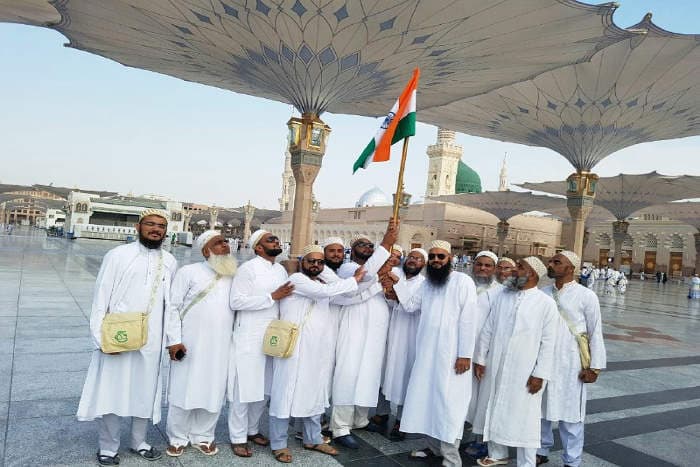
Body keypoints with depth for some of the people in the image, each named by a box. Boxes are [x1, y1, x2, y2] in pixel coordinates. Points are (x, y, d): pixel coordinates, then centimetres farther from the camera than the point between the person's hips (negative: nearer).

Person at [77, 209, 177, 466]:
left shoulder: (169, 261, 4)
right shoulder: (118, 255, -5)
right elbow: (101, 298, -5)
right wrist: (102, 337, -11)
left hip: (150, 340, 3)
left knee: (145, 392, 13)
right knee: (110, 391, 7)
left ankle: (139, 441, 31)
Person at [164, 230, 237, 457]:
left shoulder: (233, 276, 9)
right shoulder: (189, 272, -3)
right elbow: (173, 307, -5)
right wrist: (174, 340, -10)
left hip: (220, 346, 4)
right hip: (190, 345, -3)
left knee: (213, 392, 9)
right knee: (184, 389, 5)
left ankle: (202, 436, 26)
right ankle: (177, 438, 23)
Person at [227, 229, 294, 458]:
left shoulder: (281, 270, 10)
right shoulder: (248, 268, -11)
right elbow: (236, 302, -19)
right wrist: (272, 297, -19)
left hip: (272, 338, 7)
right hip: (249, 339, -6)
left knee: (263, 388, 14)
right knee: (244, 388, 3)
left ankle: (253, 429, 31)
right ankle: (238, 437, 17)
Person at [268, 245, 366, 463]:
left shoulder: (322, 285, 16)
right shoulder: (297, 279, -11)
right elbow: (326, 291, -24)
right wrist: (354, 280, -15)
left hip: (317, 353, 8)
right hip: (294, 351, -8)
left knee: (314, 395, 15)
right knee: (286, 395, 0)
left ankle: (313, 439, 29)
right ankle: (278, 444, 13)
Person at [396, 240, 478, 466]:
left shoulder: (463, 281, -9)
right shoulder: (427, 282, 13)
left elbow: (468, 320, -13)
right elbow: (410, 305, 7)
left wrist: (465, 354, -16)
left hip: (451, 355, -6)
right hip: (426, 353, 7)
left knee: (448, 405, -2)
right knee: (427, 400, 13)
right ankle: (434, 446, 29)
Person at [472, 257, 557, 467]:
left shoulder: (546, 303, -6)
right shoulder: (503, 295, 6)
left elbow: (548, 342, -7)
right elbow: (487, 329, 7)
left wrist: (539, 374, -10)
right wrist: (480, 359, 5)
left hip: (524, 373, -4)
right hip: (495, 368, 5)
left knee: (523, 418, 4)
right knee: (493, 412, 15)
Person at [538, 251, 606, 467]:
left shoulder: (586, 296, -6)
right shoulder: (543, 293, 3)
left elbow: (595, 333, -4)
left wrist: (595, 367, -5)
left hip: (570, 366, -4)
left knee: (570, 416, 6)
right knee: (540, 409, 15)